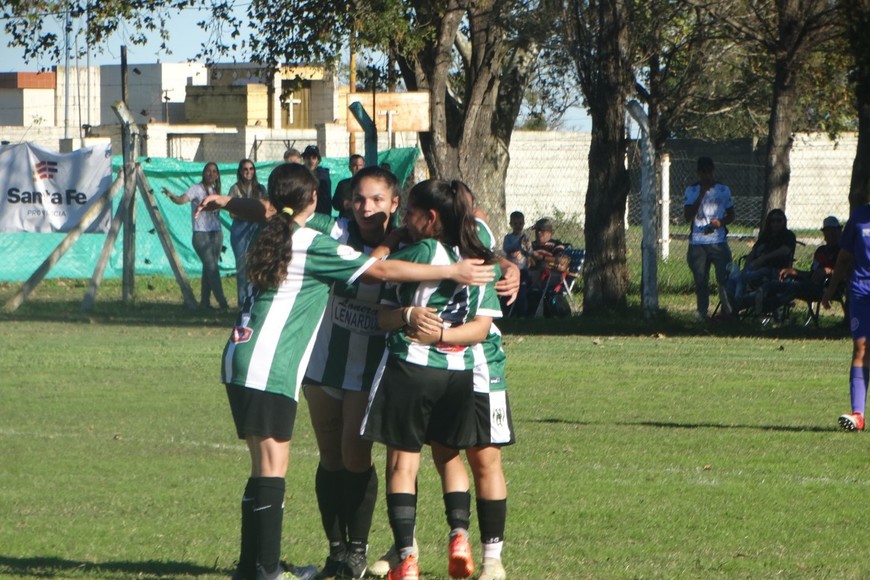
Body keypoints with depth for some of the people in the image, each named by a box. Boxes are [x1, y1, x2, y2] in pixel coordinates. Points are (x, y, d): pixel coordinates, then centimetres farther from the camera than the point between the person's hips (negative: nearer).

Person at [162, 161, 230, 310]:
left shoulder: (215, 191, 15)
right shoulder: (197, 189, -7)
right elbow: (182, 199, -23)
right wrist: (171, 196, -40)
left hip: (216, 233, 6)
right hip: (201, 235, -6)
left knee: (209, 269, 6)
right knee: (212, 268, -12)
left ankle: (205, 302, 12)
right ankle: (222, 302, -14)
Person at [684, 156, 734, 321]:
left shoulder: (723, 189, 9)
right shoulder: (691, 191, 5)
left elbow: (731, 215, 15)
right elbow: (688, 217, -6)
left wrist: (721, 222, -8)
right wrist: (701, 194, -11)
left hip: (719, 242, 0)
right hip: (697, 243, 0)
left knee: (725, 279, -9)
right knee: (701, 282, 2)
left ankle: (728, 313, -4)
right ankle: (701, 315, 8)